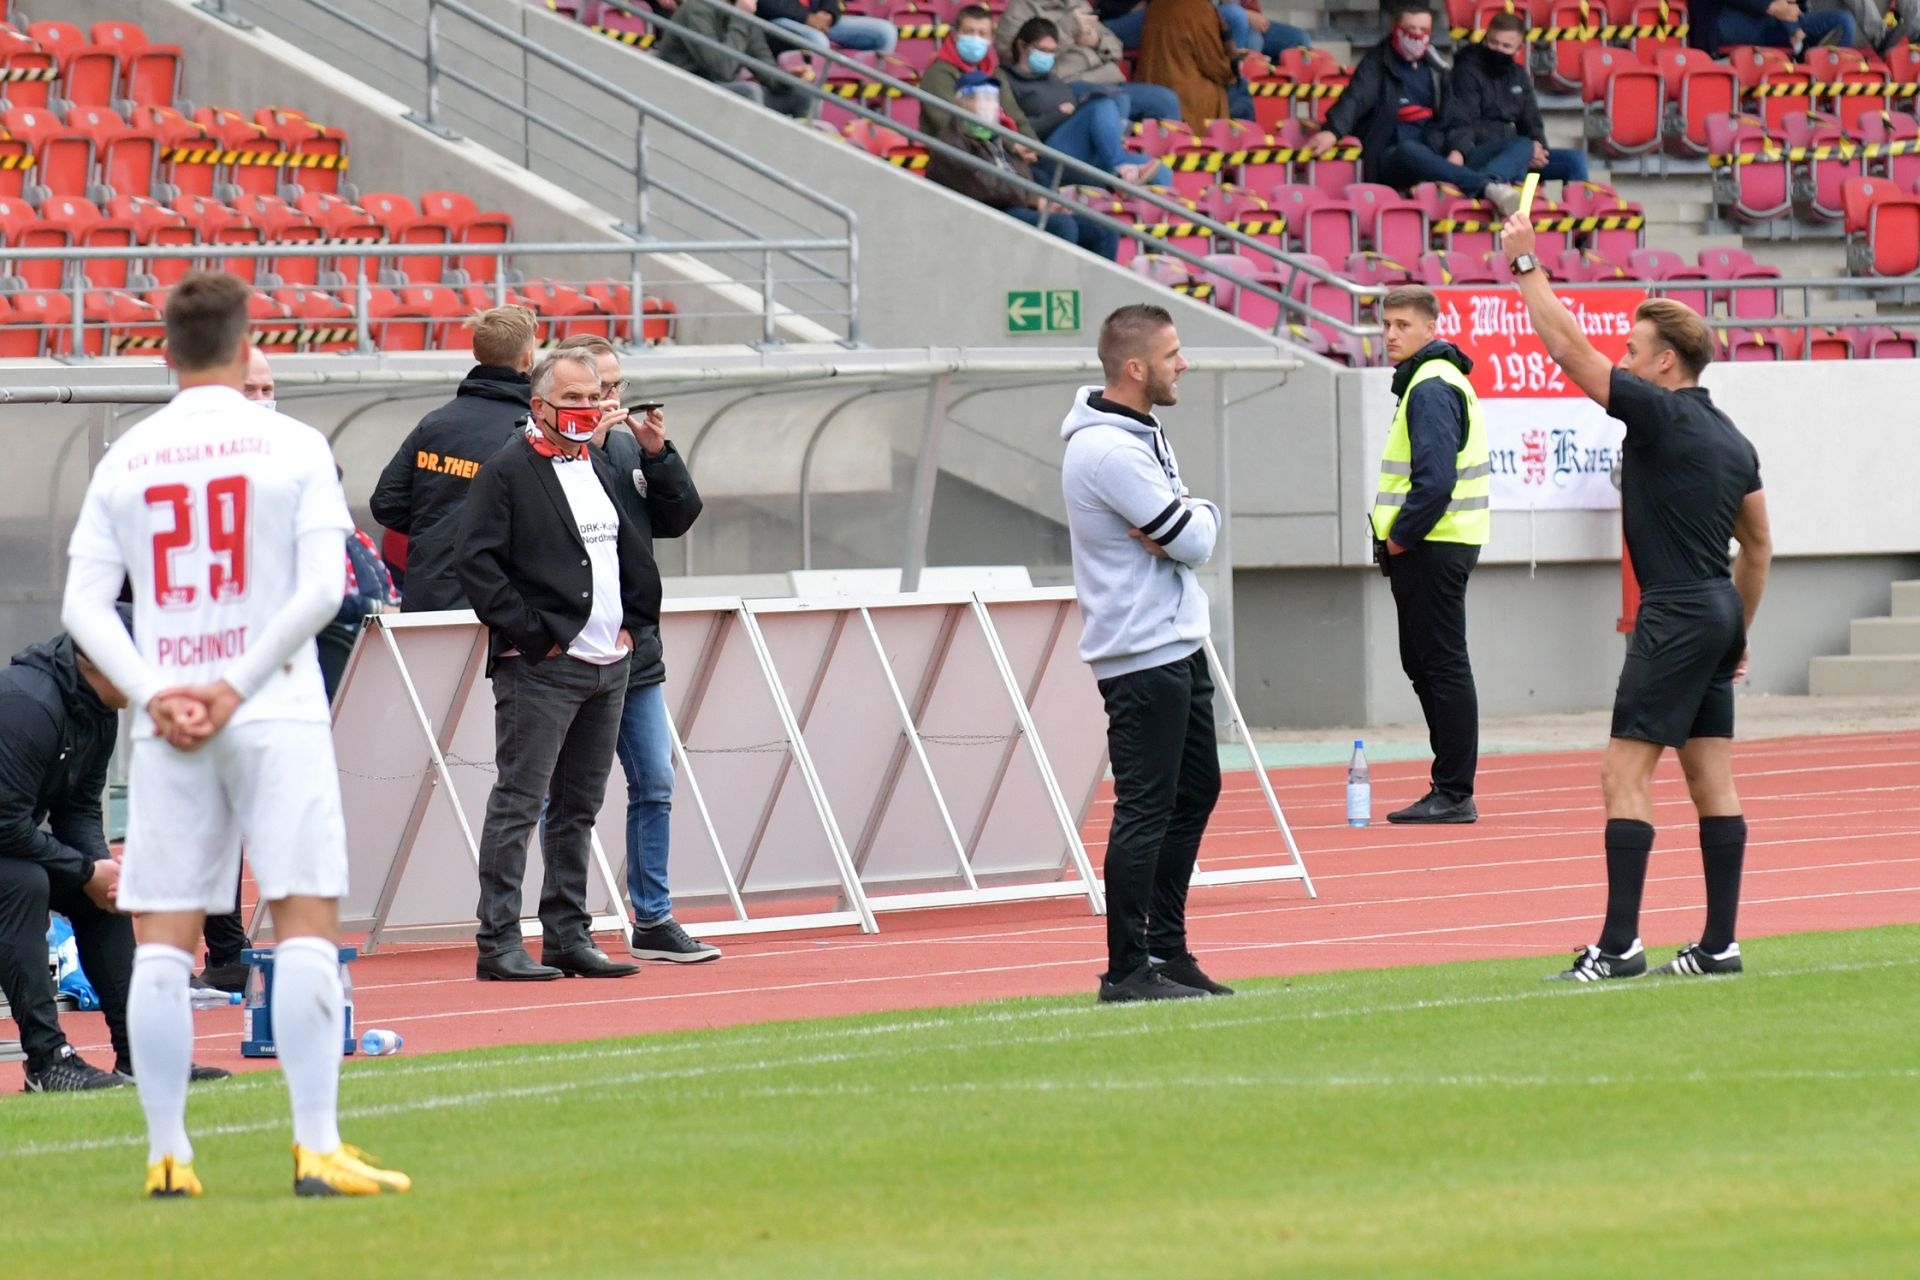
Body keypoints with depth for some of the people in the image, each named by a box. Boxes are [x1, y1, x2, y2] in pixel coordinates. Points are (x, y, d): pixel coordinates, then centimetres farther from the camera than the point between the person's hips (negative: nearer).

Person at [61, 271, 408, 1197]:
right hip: (276, 716, -3)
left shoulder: (124, 462, 7)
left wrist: (155, 695, -7)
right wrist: (238, 688, -9)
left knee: (163, 940, 5)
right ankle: (317, 1149, -11)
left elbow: (83, 606, 0)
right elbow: (321, 588, -11)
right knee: (306, 923, -3)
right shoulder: (292, 447, -1)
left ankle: (167, 1157, 3)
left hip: (166, 733, 3)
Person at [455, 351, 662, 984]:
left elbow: (634, 557, 26)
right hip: (539, 669, -8)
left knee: (578, 809, 11)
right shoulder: (507, 472, -7)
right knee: (518, 803, -8)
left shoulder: (602, 470, 18)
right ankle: (498, 943, -9)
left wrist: (631, 623, 13)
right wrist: (531, 635, -15)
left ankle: (568, 937, 17)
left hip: (608, 666, 8)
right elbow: (477, 563, -14)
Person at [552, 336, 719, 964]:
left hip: (635, 648, 7)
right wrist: (587, 446, -24)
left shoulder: (629, 444, 11)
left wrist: (659, 454, -3)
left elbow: (679, 517, 12)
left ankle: (653, 920, 18)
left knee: (654, 786, 10)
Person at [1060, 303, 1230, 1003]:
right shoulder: (1109, 451, -21)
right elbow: (1196, 540, -21)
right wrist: (1199, 514, 0)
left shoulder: (1140, 433, 12)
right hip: (1142, 655, -11)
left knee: (1196, 789, 16)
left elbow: (1194, 534, 9)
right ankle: (1127, 971, -3)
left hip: (1178, 644, 11)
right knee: (1146, 808, -7)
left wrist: (1183, 522, -12)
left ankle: (1166, 947, 24)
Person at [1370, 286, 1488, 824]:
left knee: (1443, 667, -7)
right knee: (1423, 665, 14)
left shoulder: (1432, 388, -16)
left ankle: (1455, 794, -5)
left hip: (1432, 550, -11)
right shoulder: (1429, 381, 17)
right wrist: (1397, 539, 13)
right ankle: (1450, 790, 19)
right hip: (1429, 549, 11)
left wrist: (1400, 537, -15)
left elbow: (1435, 479, -25)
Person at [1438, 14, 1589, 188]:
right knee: (1523, 147, -38)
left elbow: (1531, 121, 20)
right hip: (1475, 156, -8)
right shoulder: (1468, 72, -3)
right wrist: (1457, 152, -38)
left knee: (1575, 159, -3)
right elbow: (1459, 122, -15)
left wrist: (1537, 145, -5)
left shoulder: (1518, 75, 19)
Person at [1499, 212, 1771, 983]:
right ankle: (1720, 943, 8)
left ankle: (1620, 943, -14)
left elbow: (1567, 348, -12)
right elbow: (1758, 546, 20)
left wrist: (1525, 263, -4)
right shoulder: (1731, 440, 14)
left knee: (1625, 774, -9)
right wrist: (1739, 631, 27)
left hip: (1675, 618, -9)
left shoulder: (1660, 415, -12)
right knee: (1712, 782, 8)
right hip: (1718, 612, 9)